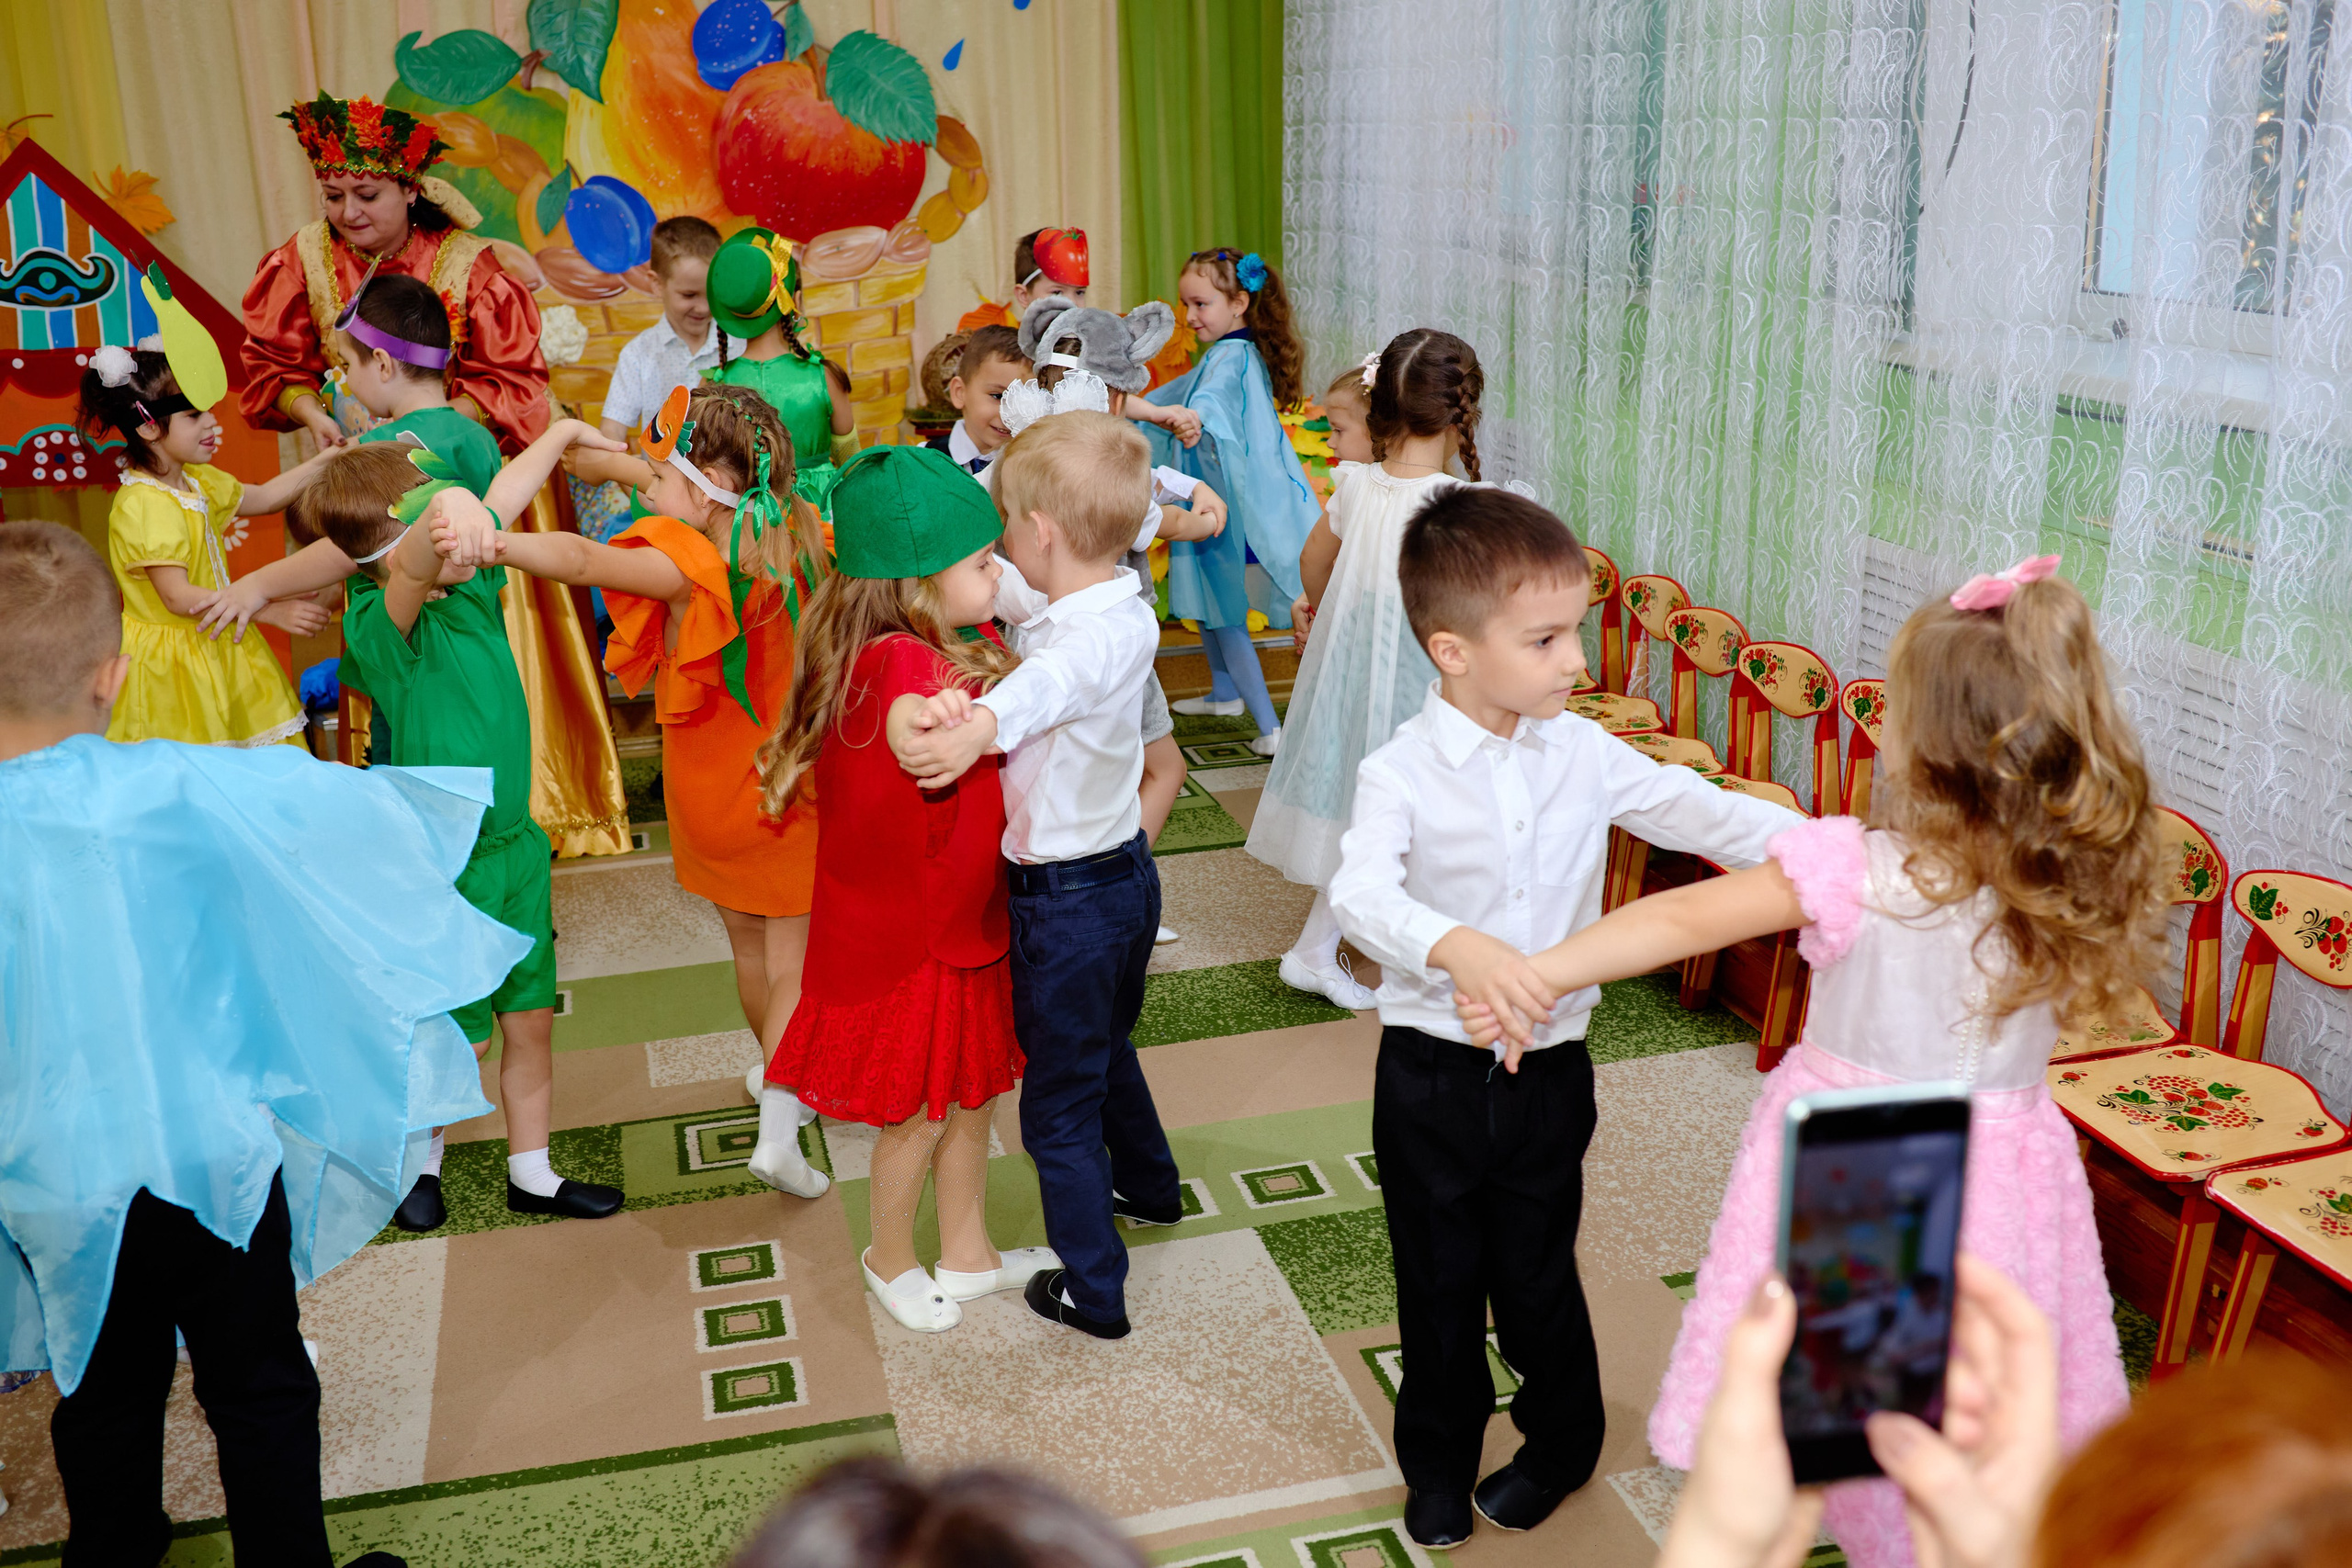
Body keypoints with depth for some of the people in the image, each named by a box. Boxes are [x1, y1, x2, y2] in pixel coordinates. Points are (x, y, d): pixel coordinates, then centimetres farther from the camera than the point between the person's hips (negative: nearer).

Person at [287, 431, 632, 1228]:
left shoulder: (471, 583, -2)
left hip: (515, 841, 7)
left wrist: (564, 431, 26)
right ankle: (419, 1156, 39)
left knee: (531, 1019, 15)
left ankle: (531, 1173, 33)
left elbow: (501, 499, 14)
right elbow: (419, 563, -47)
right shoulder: (380, 625, -24)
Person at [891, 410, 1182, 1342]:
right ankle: (1148, 1186, 55)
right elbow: (997, 589, 4)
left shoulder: (1092, 636, -30)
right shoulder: (1125, 609, -2)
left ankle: (1092, 1291, 22)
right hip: (1126, 870, 9)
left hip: (1066, 899, -9)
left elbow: (1045, 683, -53)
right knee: (1107, 1050, 32)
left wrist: (977, 725, -71)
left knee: (1057, 1106, 9)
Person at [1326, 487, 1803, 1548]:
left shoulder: (1582, 753, -3)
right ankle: (1439, 1462, 37)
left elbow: (1697, 814, 0)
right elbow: (1360, 891, -30)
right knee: (1438, 1275, 14)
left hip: (1550, 1068, 2)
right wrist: (1457, 947, -48)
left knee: (1536, 1272, 15)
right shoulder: (1402, 772, -16)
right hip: (1432, 1067, -2)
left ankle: (1562, 1442, 43)